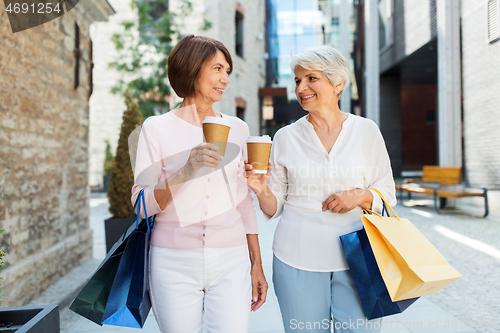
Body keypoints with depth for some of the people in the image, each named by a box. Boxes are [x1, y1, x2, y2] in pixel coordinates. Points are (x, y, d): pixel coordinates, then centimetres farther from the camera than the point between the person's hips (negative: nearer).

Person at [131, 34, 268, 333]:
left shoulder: (237, 129, 8)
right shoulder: (157, 128, -1)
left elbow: (245, 201, 11)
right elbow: (142, 205, -5)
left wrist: (256, 264, 10)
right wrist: (184, 172, -21)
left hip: (230, 263, 2)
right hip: (174, 263, -1)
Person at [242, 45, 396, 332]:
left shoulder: (367, 131, 2)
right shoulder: (286, 137, 3)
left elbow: (387, 193, 8)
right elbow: (275, 208, 6)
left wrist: (360, 196, -12)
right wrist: (262, 190, -15)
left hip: (355, 257, 0)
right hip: (297, 259, 1)